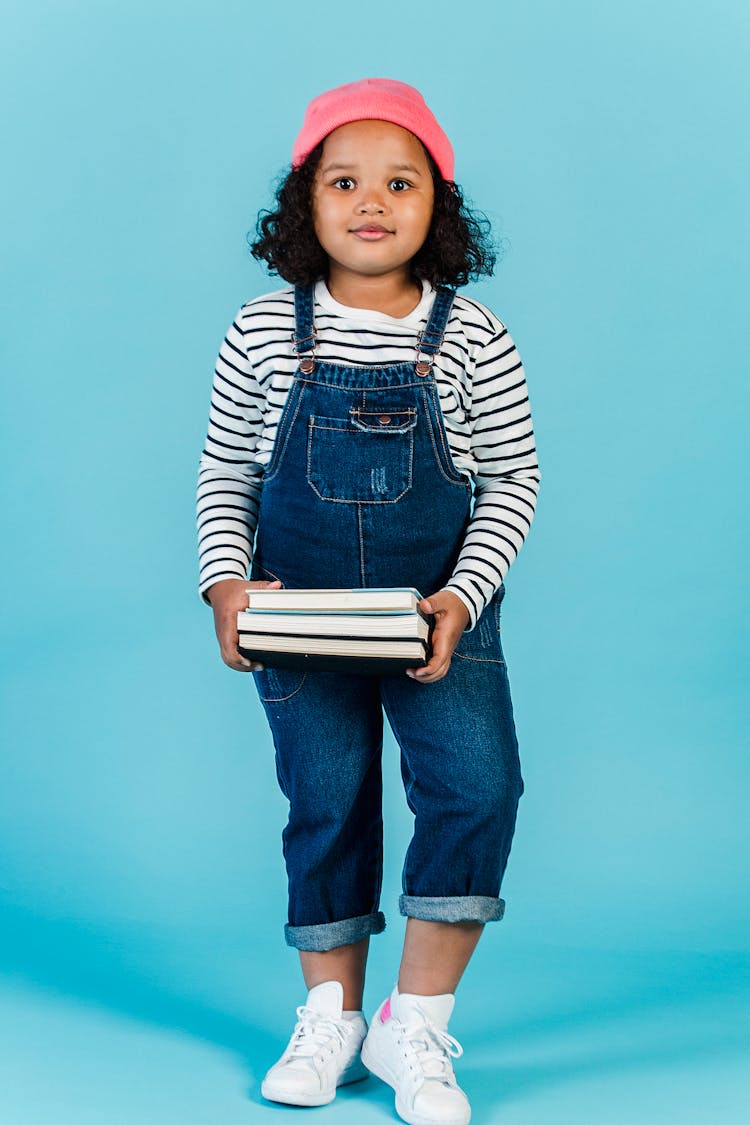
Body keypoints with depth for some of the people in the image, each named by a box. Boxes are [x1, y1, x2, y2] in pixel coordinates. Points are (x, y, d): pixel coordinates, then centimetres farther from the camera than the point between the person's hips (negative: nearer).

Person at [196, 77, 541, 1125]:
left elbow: (514, 477, -1)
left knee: (478, 785, -13)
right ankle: (331, 1014, 26)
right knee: (326, 802, 8)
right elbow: (224, 470, 5)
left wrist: (461, 597, -12)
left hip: (438, 609, 0)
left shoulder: (471, 338, -6)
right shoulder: (265, 331, -3)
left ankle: (416, 1024, 3)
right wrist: (227, 584, -9)